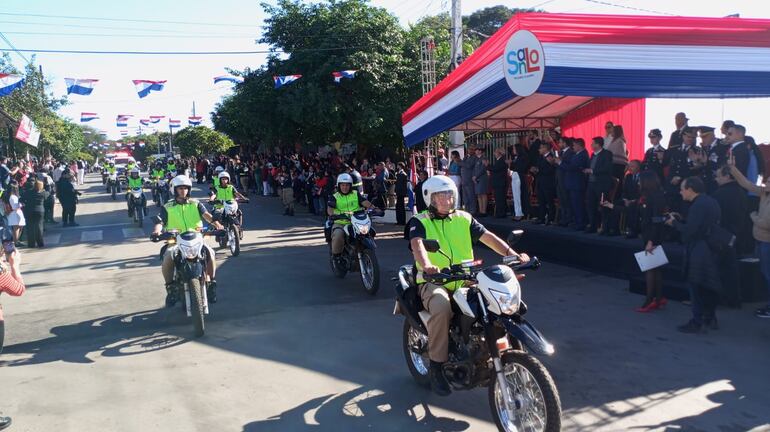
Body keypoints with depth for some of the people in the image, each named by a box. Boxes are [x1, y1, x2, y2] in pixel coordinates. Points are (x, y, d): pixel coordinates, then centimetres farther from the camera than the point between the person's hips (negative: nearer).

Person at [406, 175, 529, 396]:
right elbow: (417, 244, -19)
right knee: (442, 307, -36)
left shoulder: (464, 218, 14)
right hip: (434, 282, -4)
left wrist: (514, 255, -14)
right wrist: (427, 266, -42)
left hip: (465, 280, 4)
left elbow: (488, 237, 2)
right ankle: (436, 367, -21)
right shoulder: (419, 222, 1)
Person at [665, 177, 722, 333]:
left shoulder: (698, 205, -19)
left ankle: (697, 323, 2)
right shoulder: (711, 201, 12)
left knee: (696, 287, -2)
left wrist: (674, 223, -6)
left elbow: (690, 231, -22)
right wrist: (680, 219, 11)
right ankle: (710, 319, 26)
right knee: (710, 286, 16)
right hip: (712, 250, 10)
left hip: (699, 253, -10)